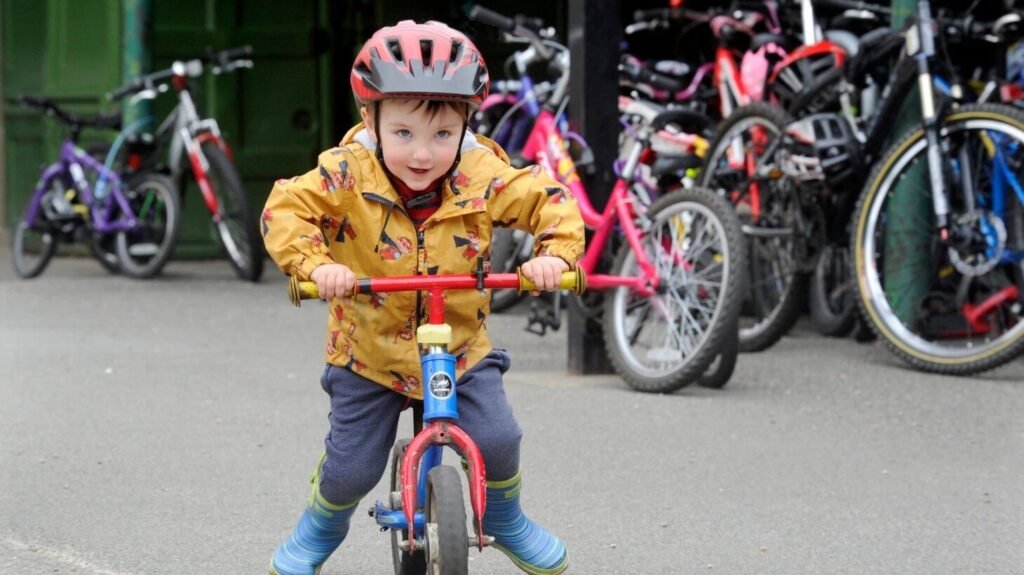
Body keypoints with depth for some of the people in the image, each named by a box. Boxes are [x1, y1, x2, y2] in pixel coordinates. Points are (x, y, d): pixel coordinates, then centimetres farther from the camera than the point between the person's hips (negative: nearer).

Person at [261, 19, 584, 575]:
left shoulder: (482, 177, -15)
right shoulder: (348, 175, -19)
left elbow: (548, 200, -8)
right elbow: (285, 209, -20)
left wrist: (555, 253, -26)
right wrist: (315, 264, -36)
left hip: (461, 348, 1)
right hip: (368, 353, -1)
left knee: (497, 440, -12)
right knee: (351, 467, -1)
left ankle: (504, 521, 22)